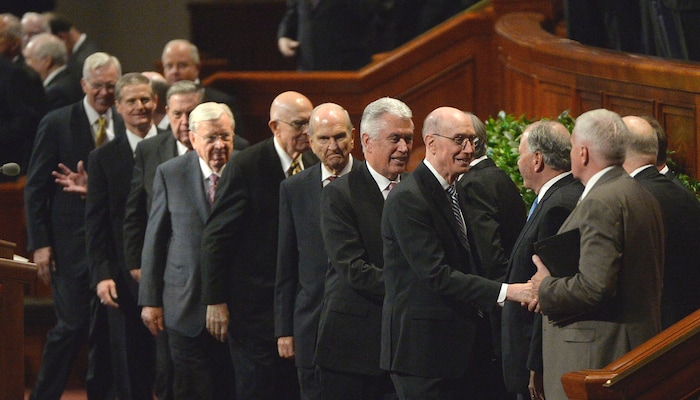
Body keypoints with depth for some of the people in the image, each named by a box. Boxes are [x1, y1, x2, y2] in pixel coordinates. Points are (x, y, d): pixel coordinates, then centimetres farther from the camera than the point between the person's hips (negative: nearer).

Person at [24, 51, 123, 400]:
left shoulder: (126, 127, 7)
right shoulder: (56, 124, -2)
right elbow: (35, 188, -2)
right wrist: (39, 244, -8)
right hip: (71, 242, -4)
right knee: (72, 325, -9)